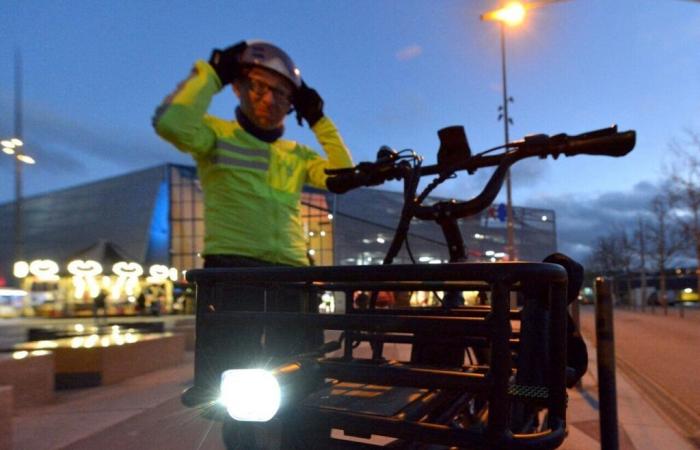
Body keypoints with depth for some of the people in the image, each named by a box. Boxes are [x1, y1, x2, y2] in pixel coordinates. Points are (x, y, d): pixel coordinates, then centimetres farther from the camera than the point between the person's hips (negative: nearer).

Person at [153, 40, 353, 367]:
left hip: (290, 270, 5)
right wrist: (212, 73, -5)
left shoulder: (297, 154, 19)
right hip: (232, 267, -5)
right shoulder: (217, 134, 6)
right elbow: (170, 123, -15)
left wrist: (318, 119, 9)